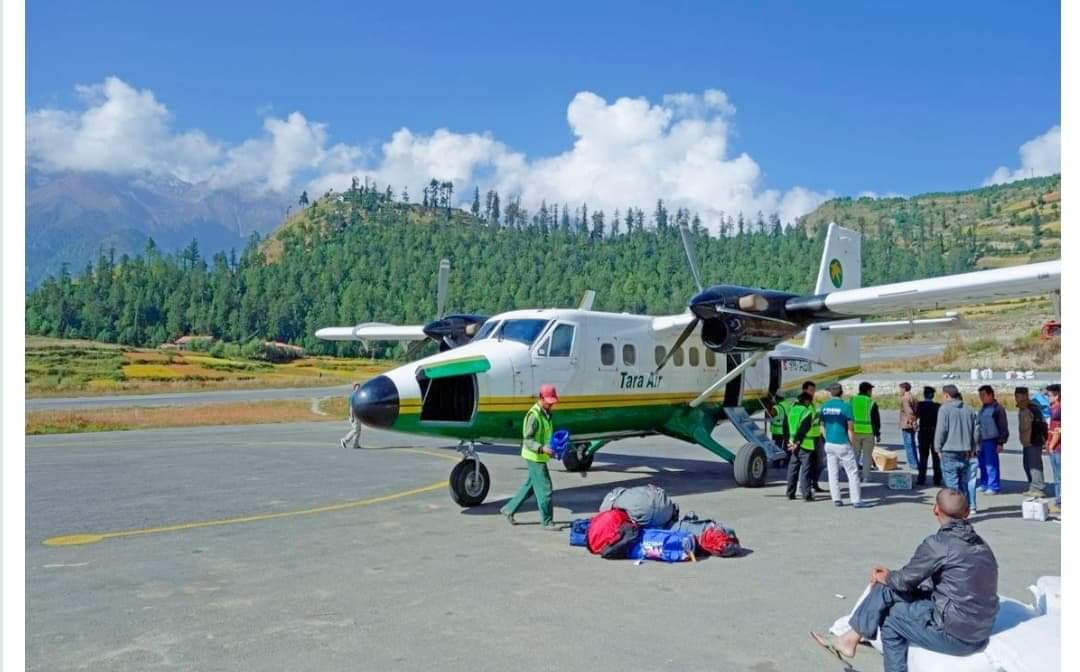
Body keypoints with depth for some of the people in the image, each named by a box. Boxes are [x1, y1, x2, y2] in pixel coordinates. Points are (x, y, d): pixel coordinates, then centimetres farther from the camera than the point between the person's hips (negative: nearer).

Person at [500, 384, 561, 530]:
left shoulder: (546, 413, 8)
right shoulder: (534, 415, -21)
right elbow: (527, 439, -23)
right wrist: (542, 448, -36)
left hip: (541, 457, 9)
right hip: (534, 457, -9)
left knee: (530, 486, 19)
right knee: (544, 488, -3)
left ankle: (509, 509, 31)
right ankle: (547, 521, 8)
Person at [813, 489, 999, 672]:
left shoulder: (939, 543, -16)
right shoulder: (980, 544, 10)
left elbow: (904, 580, -6)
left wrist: (885, 577, 15)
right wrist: (890, 576, 16)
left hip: (954, 635, -8)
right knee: (891, 586, 8)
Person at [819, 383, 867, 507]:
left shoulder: (824, 406, 3)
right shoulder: (845, 406, -11)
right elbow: (850, 429, -10)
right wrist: (852, 443, 0)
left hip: (829, 444, 4)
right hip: (843, 444, -4)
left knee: (833, 473, 10)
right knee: (852, 472, 4)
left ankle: (836, 499, 10)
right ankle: (856, 500, 4)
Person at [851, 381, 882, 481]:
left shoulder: (852, 401, 4)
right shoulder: (872, 403, -5)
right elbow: (876, 420, -3)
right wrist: (878, 434, 4)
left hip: (855, 432, 3)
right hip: (868, 432, -3)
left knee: (854, 454, 11)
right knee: (867, 455, 4)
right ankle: (865, 477, 4)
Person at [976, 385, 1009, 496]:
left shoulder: (997, 408, -8)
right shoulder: (983, 408, 17)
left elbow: (1003, 427, -9)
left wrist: (1001, 442, -13)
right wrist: (978, 441, 21)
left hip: (991, 440, -8)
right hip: (982, 441, 8)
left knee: (991, 464, -6)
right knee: (982, 464, 10)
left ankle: (994, 487, -1)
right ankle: (984, 484, 19)